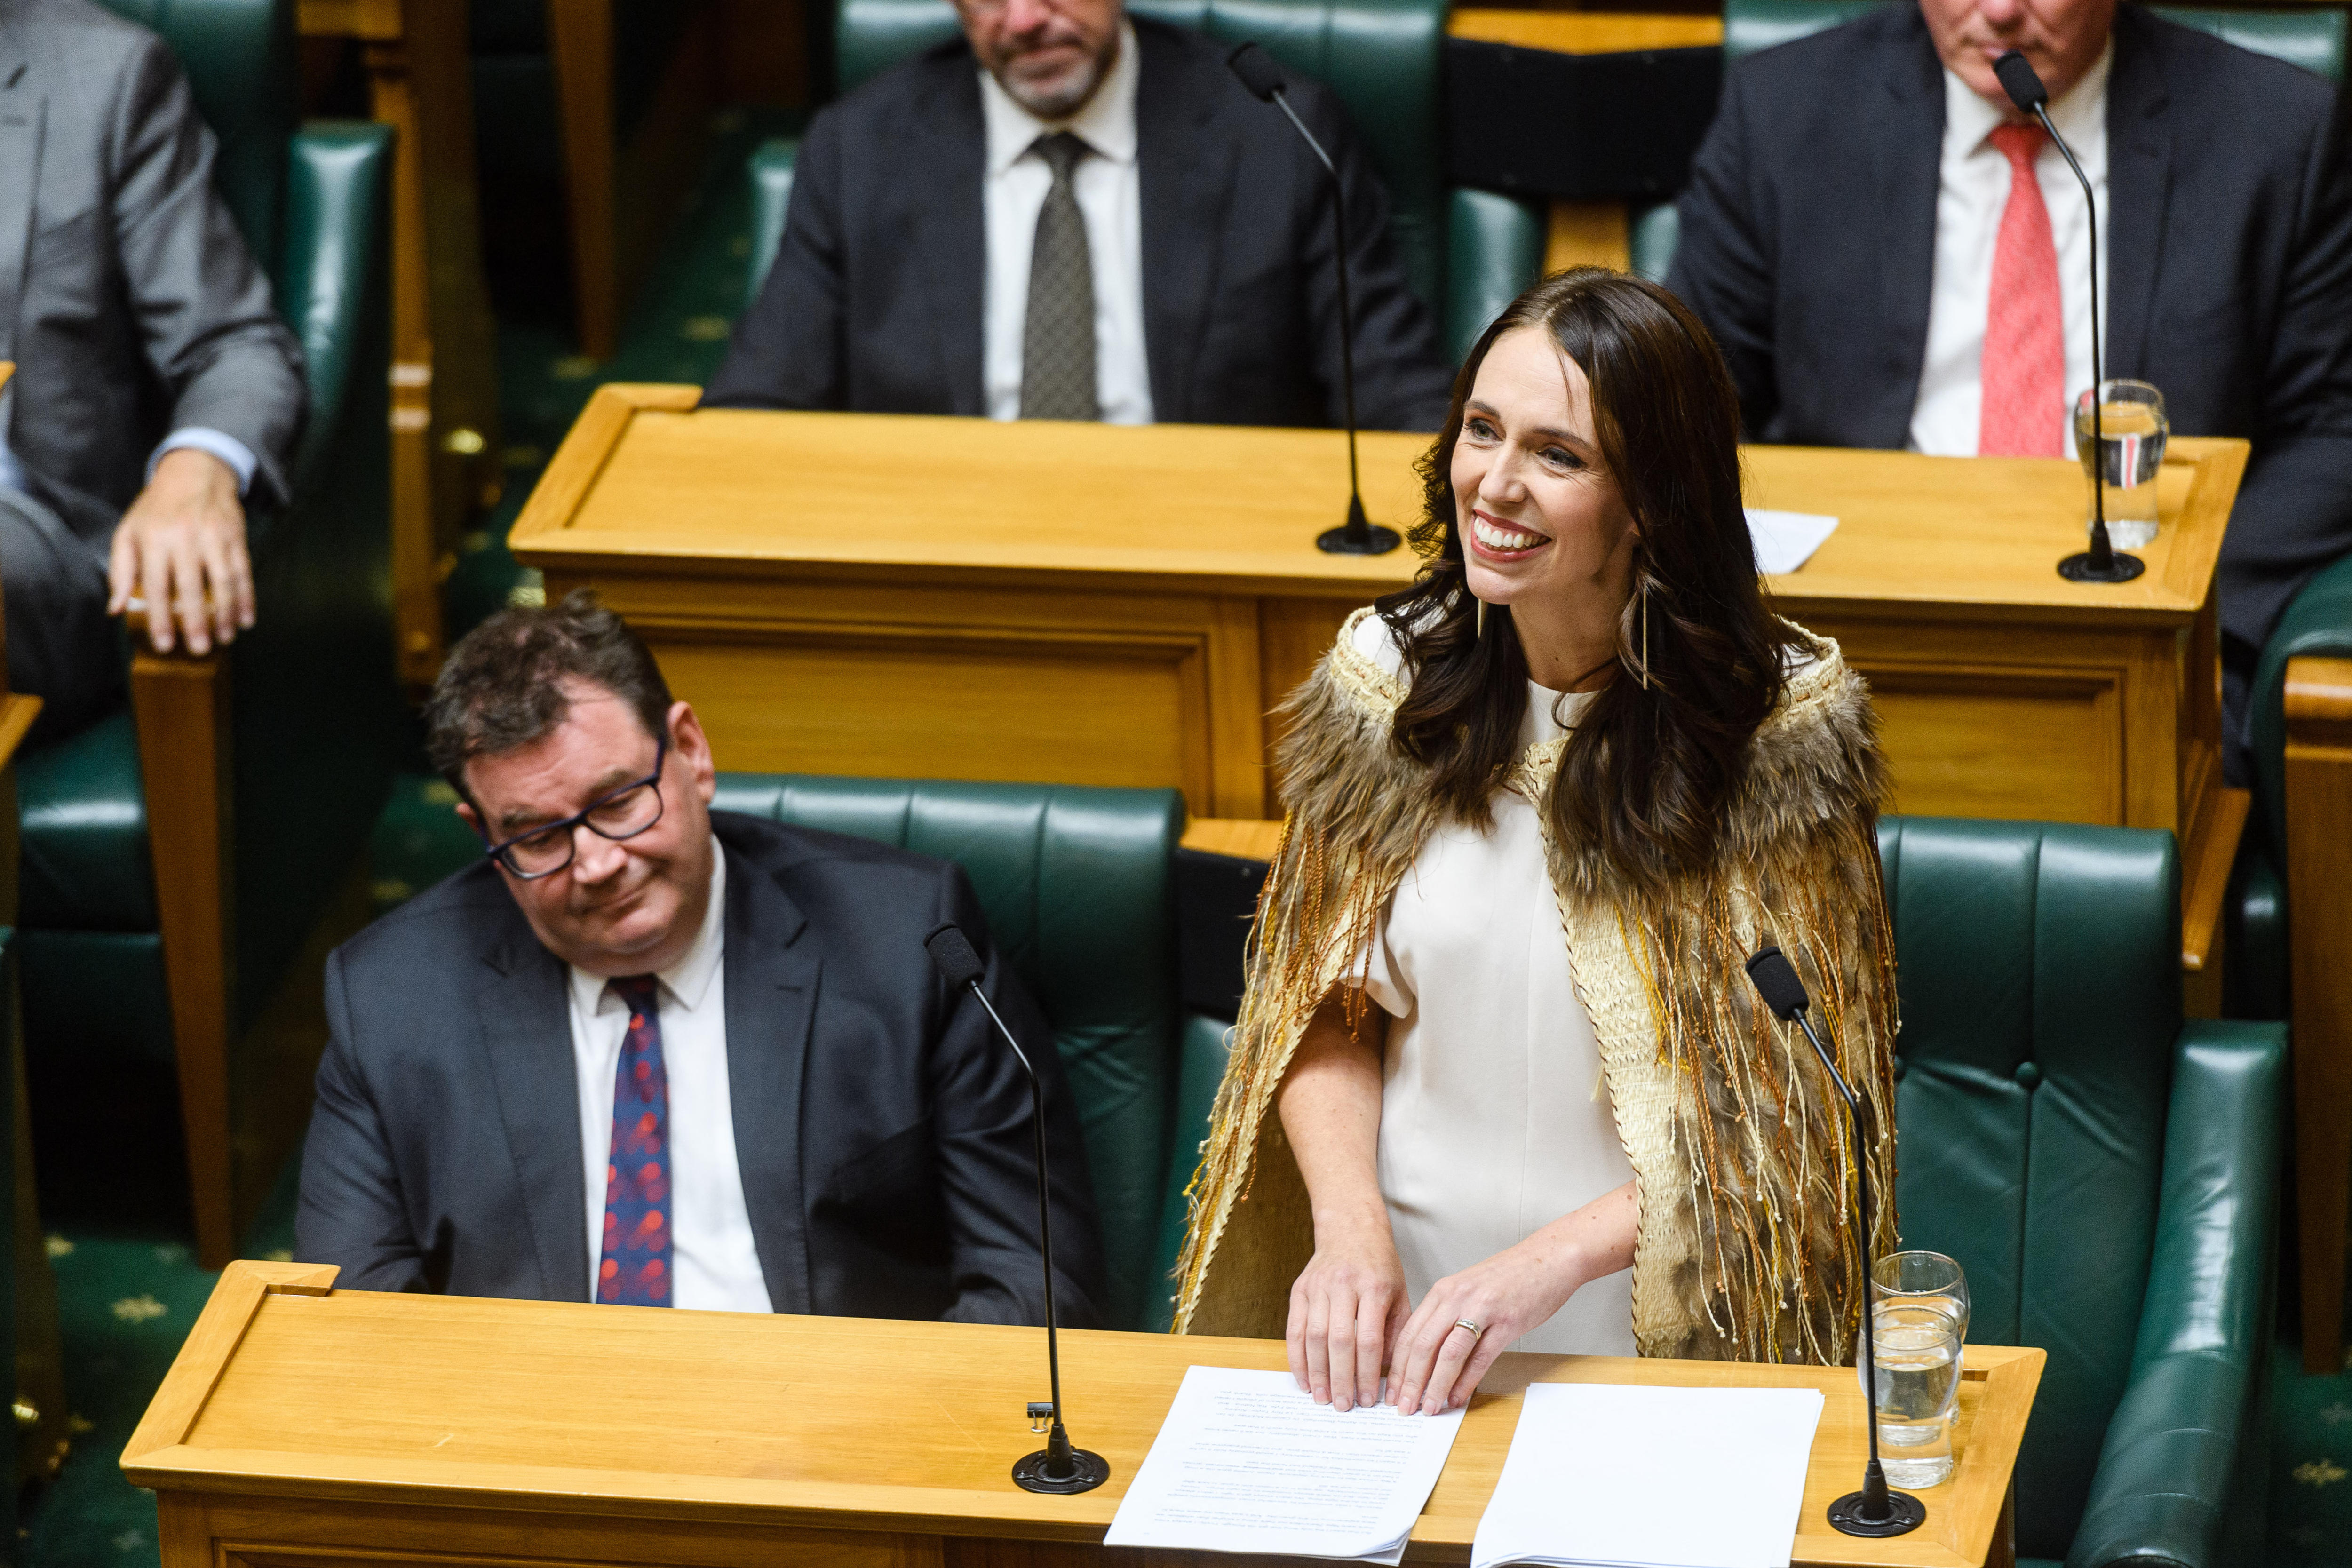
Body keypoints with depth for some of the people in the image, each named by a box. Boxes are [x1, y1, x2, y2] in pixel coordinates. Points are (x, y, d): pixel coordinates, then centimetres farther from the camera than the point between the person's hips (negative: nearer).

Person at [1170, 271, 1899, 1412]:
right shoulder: (1387, 675, 3)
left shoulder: (1783, 719, -7)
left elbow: (1801, 1098, -6)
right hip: (1401, 1331, 3)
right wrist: (1350, 1225, -8)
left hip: (1665, 1349, -2)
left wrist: (1552, 1262, -18)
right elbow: (1326, 1011, 11)